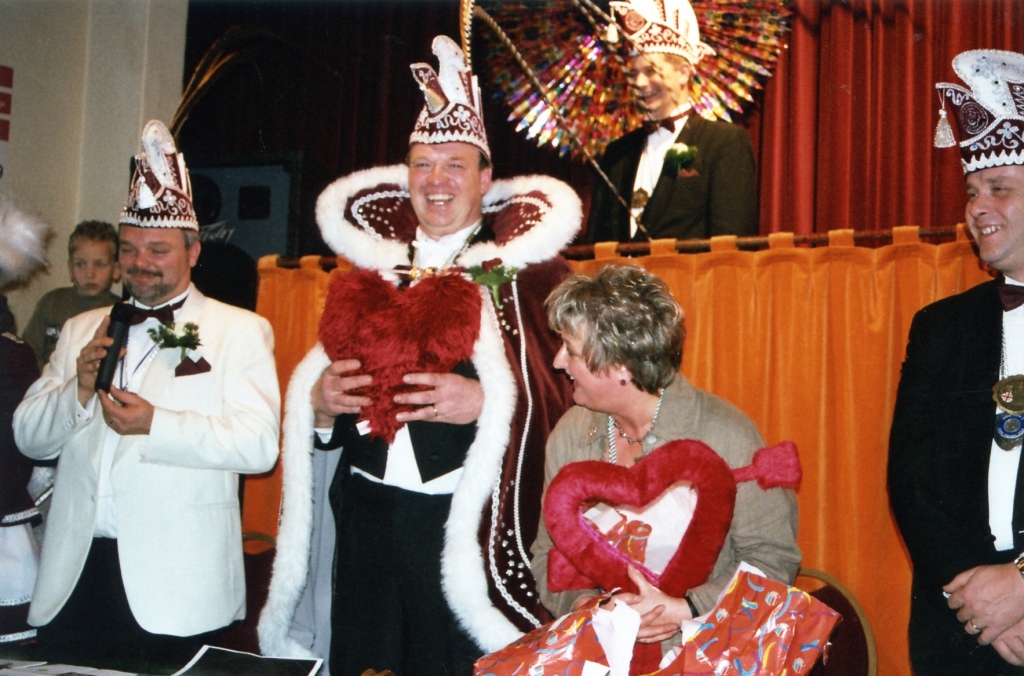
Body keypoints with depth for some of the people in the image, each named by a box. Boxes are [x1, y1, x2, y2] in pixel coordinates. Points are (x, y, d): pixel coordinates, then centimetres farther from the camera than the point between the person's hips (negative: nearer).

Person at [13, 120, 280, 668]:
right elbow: (27, 437, 12)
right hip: (73, 579, 4)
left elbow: (259, 445, -10)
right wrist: (78, 390, -6)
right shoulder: (81, 330, 16)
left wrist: (156, 425, -20)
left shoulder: (241, 331, 2)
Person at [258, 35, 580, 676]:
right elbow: (326, 381, 20)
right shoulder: (367, 268, 14)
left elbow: (570, 395, -7)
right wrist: (320, 402, -1)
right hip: (367, 520, 4)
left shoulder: (529, 271, 0)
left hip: (472, 527, -4)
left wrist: (487, 403, -21)